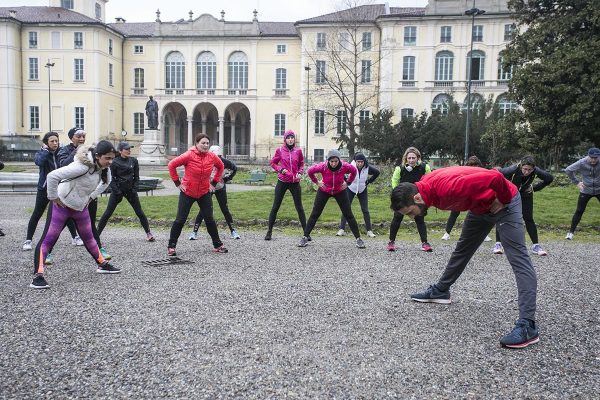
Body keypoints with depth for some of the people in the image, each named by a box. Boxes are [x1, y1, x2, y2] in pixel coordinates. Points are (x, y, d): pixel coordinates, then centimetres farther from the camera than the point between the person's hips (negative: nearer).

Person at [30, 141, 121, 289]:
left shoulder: (104, 168, -6)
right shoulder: (82, 166, -32)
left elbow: (106, 181, 17)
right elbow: (52, 176, -35)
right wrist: (54, 198, -23)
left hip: (81, 207, 8)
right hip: (62, 206, -8)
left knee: (88, 237, 19)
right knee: (48, 239, -7)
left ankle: (102, 265, 32)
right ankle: (37, 276, -7)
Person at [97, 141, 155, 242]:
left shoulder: (133, 161, 0)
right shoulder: (115, 163, -9)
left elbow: (136, 177, 4)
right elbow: (112, 179, -6)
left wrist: (134, 190, -4)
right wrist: (118, 193, -12)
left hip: (130, 190, 3)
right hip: (117, 190, -2)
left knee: (140, 212, 5)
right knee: (108, 213, -2)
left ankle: (148, 233, 15)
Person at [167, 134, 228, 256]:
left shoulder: (212, 157, -6)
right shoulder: (189, 155, -17)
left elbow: (220, 167, 14)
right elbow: (172, 165, -9)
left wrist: (214, 183, 8)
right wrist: (177, 183, -8)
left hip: (205, 193, 3)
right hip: (187, 193, -3)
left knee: (210, 220, 7)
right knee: (180, 220, 1)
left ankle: (218, 245, 19)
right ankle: (171, 246, 13)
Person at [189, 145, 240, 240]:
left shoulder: (223, 162, -13)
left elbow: (234, 168, 5)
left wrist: (227, 179, 1)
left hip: (220, 189, 2)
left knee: (225, 210, 5)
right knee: (203, 210, -4)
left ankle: (233, 231, 14)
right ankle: (194, 232, 4)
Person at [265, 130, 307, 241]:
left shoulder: (298, 151, 1)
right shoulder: (280, 150, -2)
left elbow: (301, 164, 12)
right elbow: (273, 163, 7)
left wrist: (300, 173, -5)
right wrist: (280, 169, -10)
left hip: (295, 182, 1)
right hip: (282, 181, -1)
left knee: (299, 208, 5)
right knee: (275, 207, 4)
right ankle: (269, 231, 14)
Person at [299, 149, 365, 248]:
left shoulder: (344, 166, -25)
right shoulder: (322, 166, -28)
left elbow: (354, 171, -2)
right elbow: (310, 171, -9)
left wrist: (348, 183, -4)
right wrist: (317, 182, -6)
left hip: (340, 191, 0)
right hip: (324, 191, 0)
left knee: (348, 215, 0)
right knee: (315, 214, 1)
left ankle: (358, 239, 9)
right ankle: (305, 237, 9)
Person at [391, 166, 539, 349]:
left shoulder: (447, 188, -39)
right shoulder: (424, 187, -11)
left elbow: (494, 177, -41)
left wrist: (501, 201, -23)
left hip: (503, 204, -9)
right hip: (480, 207, 9)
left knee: (518, 258, -15)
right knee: (462, 249, 21)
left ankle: (527, 325, -22)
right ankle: (440, 291, 38)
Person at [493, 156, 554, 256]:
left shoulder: (536, 171, -30)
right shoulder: (513, 170, -39)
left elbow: (550, 178, -13)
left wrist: (535, 188, -13)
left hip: (525, 194, 2)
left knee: (528, 219, -4)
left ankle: (536, 245, 4)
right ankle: (498, 244, -3)